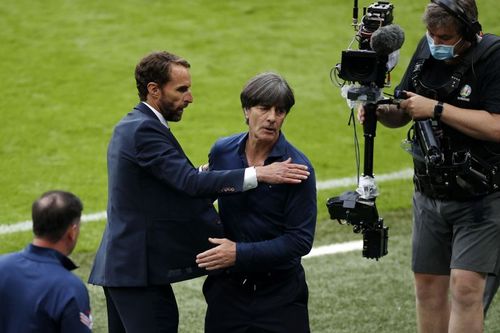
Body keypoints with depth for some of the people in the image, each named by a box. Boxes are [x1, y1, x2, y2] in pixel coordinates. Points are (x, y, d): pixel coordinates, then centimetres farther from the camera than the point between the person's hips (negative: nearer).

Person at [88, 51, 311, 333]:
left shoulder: (129, 126, 15)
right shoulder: (145, 130, -17)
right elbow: (190, 183, -27)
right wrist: (260, 174, -28)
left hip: (121, 265, 11)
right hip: (140, 270, -11)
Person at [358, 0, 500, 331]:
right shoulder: (427, 49, 4)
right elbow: (402, 114, 13)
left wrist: (436, 109, -23)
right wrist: (380, 109, -10)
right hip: (430, 195, 7)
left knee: (466, 285, -15)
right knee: (429, 283, 10)